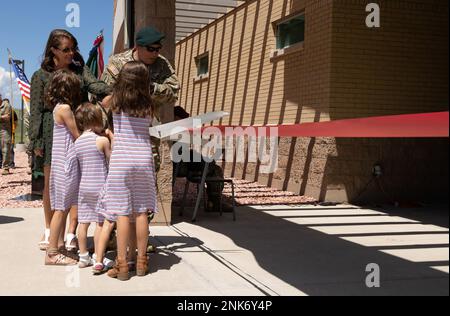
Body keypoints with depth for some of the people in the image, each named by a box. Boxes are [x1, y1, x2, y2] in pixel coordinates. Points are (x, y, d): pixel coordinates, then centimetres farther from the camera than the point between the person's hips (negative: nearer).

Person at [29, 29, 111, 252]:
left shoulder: (79, 70, 11)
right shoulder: (41, 76, 5)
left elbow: (94, 85, -8)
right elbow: (36, 110, 2)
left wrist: (112, 91, -30)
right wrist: (36, 141, -4)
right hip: (52, 132, -1)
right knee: (50, 183, 6)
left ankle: (71, 233, 5)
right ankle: (49, 230, 23)